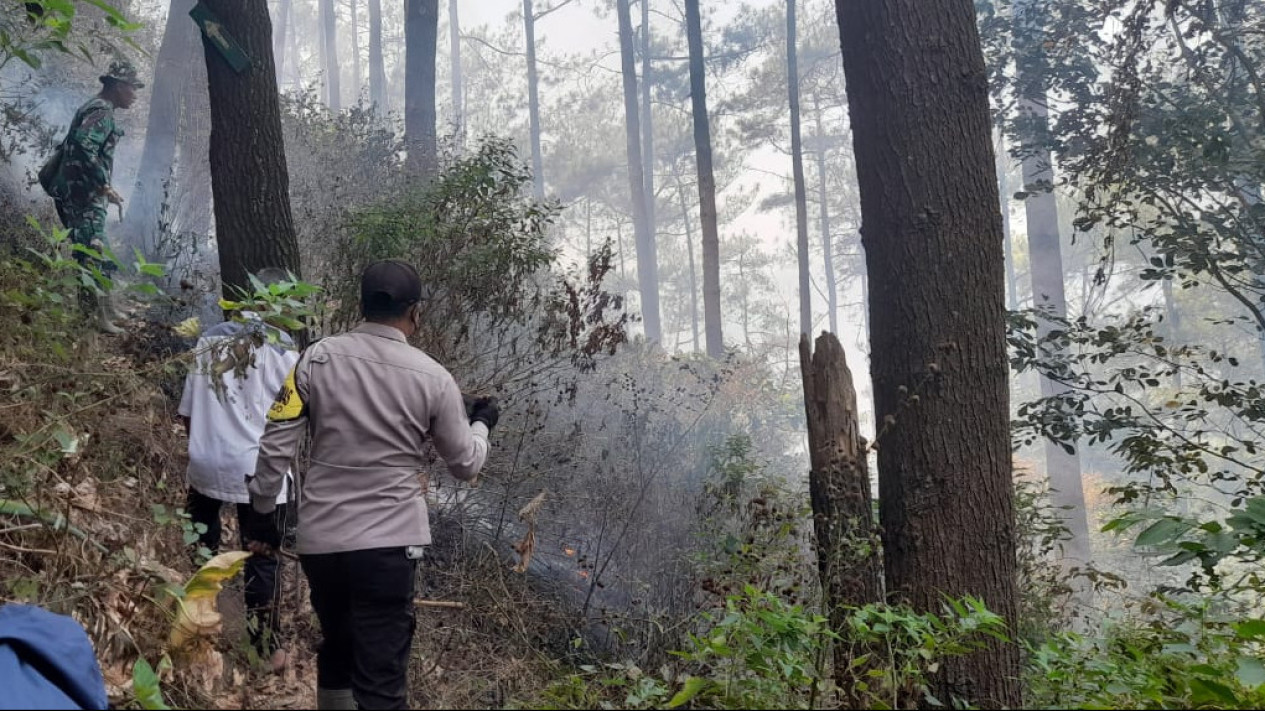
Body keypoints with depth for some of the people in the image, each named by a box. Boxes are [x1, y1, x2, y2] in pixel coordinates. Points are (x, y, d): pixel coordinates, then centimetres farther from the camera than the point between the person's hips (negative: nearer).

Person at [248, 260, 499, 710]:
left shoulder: (317, 357, -2)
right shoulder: (433, 378, -6)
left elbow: (275, 443, -2)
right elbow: (466, 465, 5)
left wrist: (262, 509, 12)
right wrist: (481, 423, 24)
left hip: (319, 538, 3)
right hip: (388, 541, -3)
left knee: (336, 649, 25)